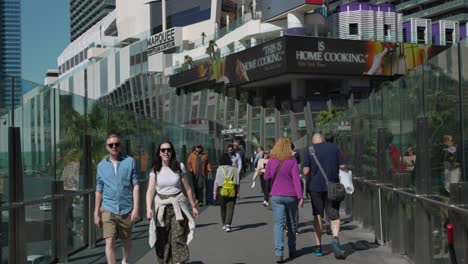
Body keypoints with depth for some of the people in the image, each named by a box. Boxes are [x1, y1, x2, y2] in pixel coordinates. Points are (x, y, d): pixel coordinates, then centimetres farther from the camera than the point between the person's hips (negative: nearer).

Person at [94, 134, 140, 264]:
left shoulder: (130, 162, -1)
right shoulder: (102, 165, 5)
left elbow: (136, 185, -2)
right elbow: (99, 191, 9)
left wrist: (136, 208, -8)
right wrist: (96, 213, 7)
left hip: (126, 209, 0)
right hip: (108, 209, 0)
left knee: (126, 239, 16)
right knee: (110, 241, -10)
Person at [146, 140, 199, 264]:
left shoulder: (179, 166, 1)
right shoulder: (155, 169, 1)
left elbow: (187, 188, 8)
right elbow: (150, 190, -6)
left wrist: (193, 206, 12)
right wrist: (149, 208, -20)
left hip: (177, 204, -1)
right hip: (161, 206, 1)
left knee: (178, 239, -12)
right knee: (162, 240, 5)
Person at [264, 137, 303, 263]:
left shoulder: (272, 160, -2)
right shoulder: (292, 160, -7)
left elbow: (266, 177, 8)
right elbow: (296, 179, -11)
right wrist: (300, 197, -12)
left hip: (276, 195, 0)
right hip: (291, 196, 0)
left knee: (278, 224, 0)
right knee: (291, 223, 16)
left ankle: (278, 253, -12)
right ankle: (292, 251, 25)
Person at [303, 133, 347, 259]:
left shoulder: (309, 150, -3)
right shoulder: (334, 147, 2)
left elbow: (305, 171, -9)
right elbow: (343, 166, -1)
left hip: (315, 186, 0)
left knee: (318, 216, 11)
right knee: (334, 215, 6)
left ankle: (318, 247, 14)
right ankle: (335, 237, -21)